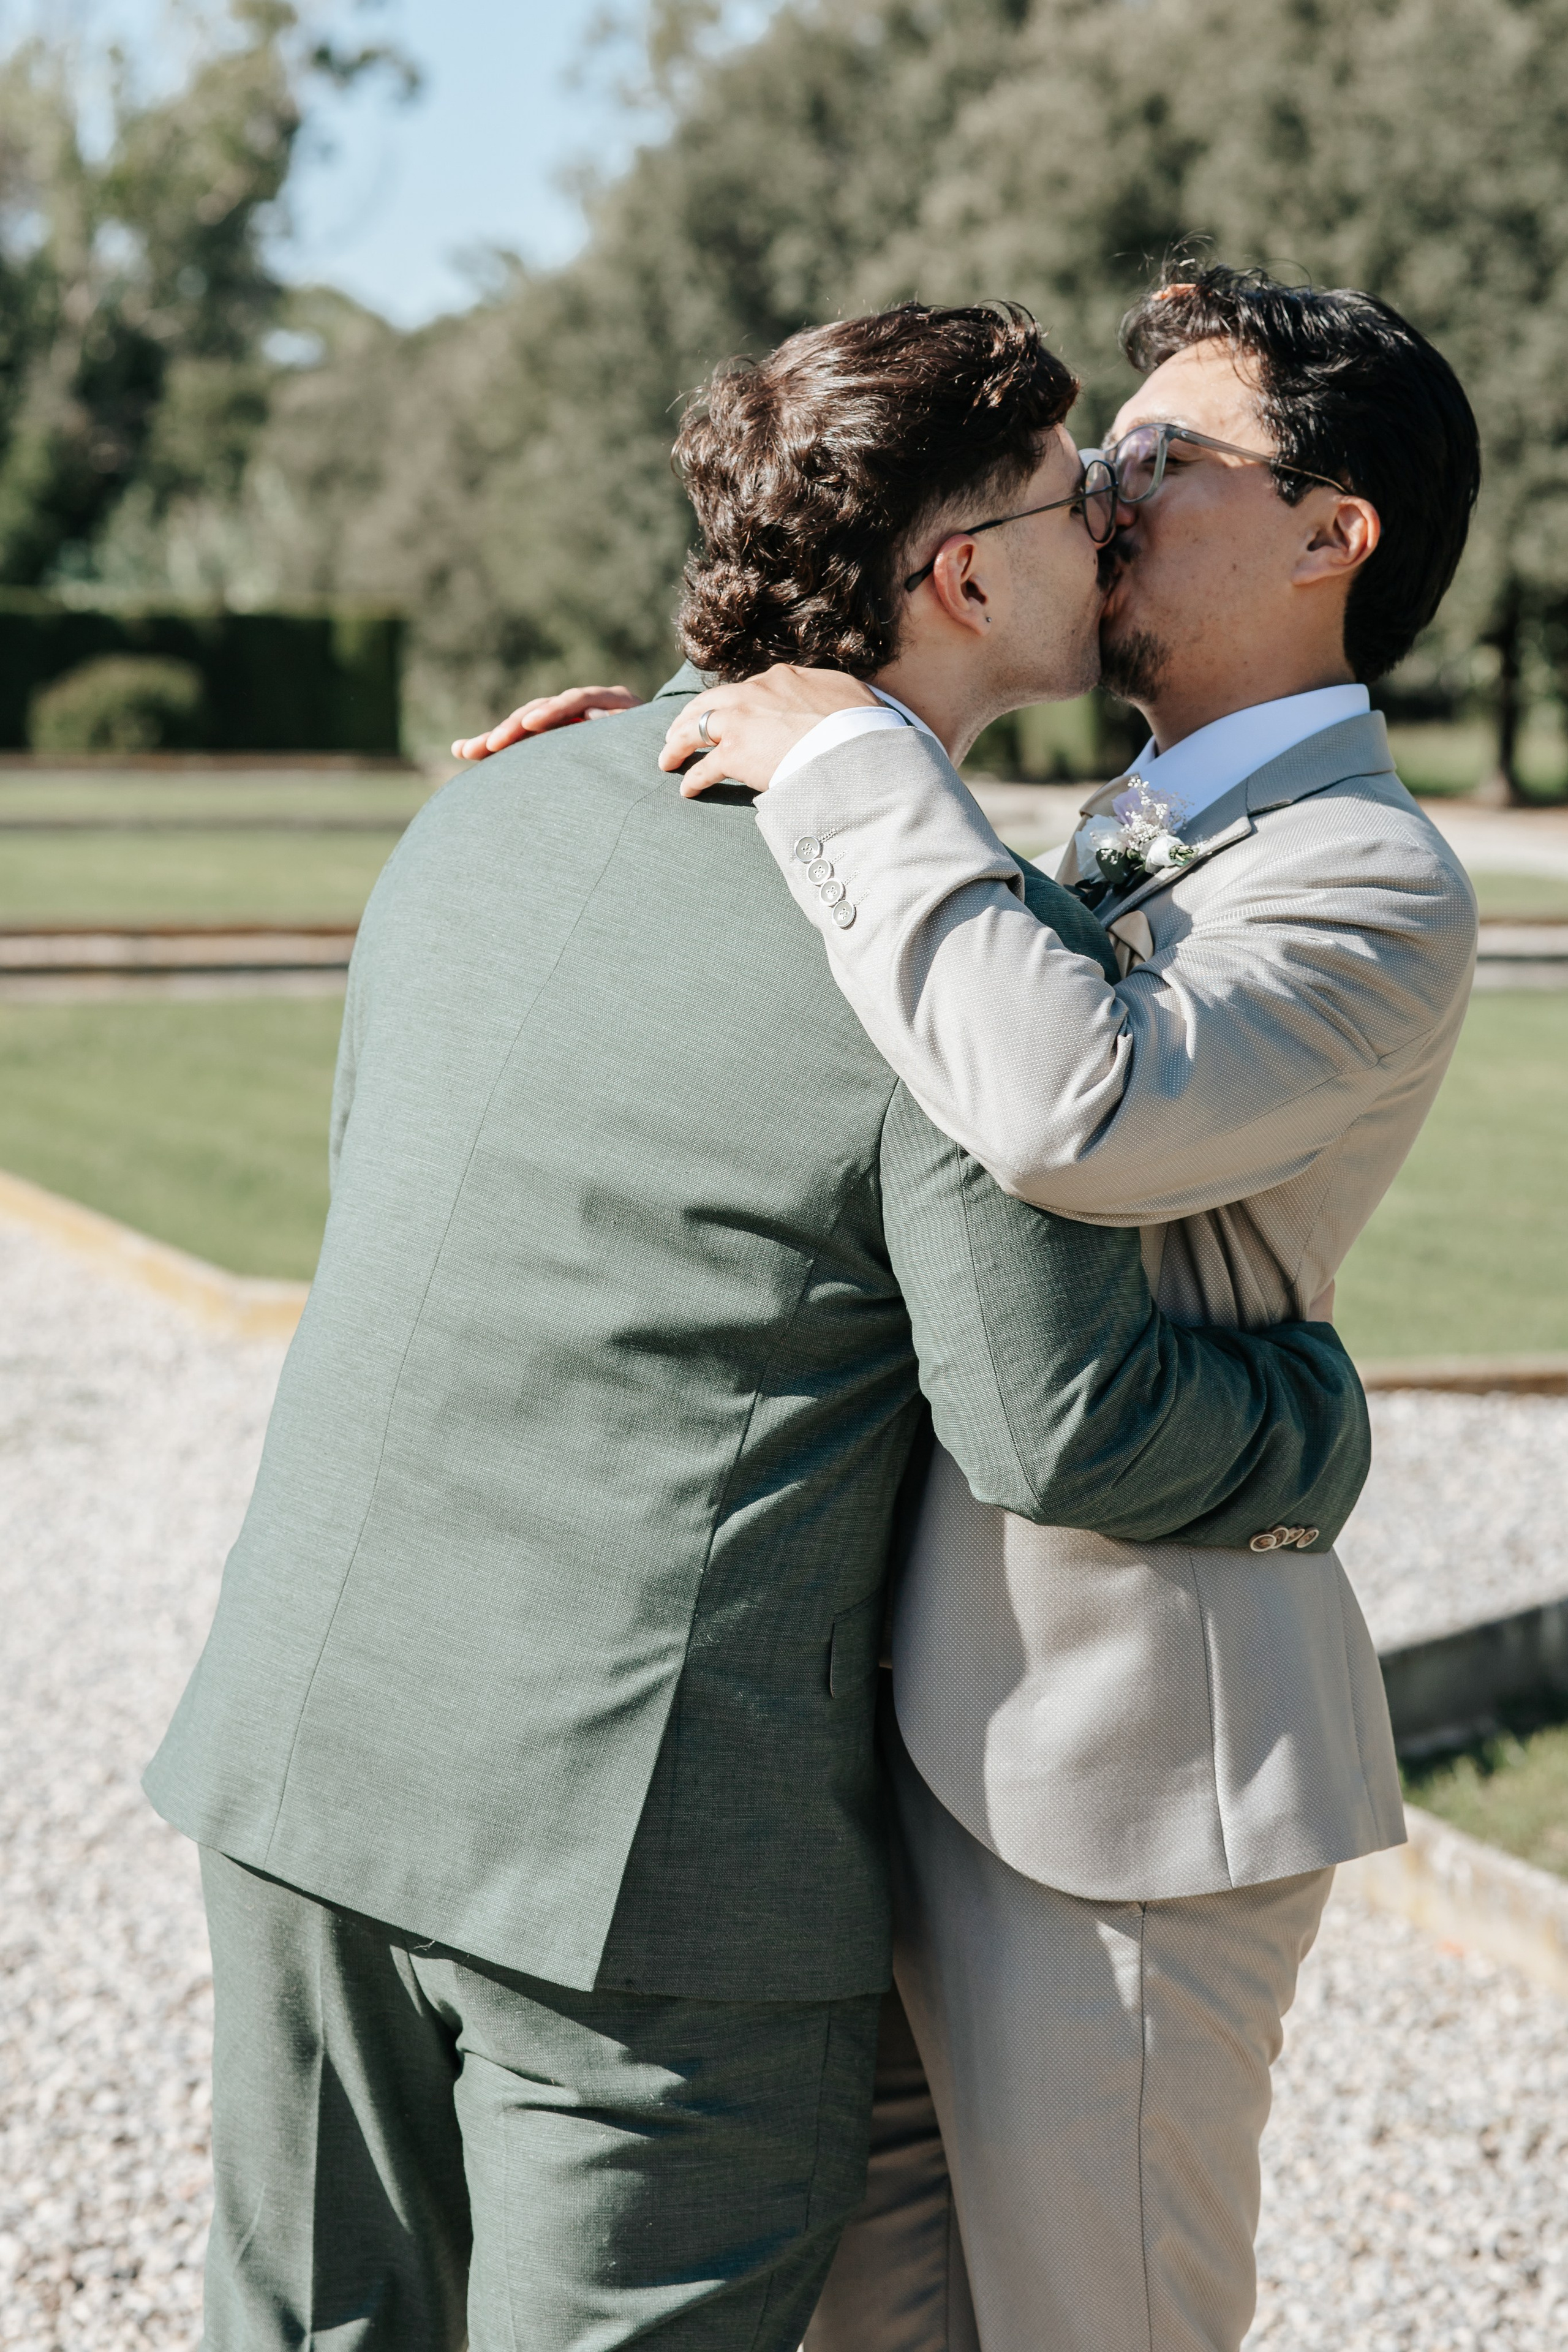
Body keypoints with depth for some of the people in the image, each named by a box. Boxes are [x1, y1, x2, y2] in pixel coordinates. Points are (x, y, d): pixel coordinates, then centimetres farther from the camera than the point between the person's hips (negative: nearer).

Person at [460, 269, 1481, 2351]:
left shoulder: (1374, 889, -14)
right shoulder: (1111, 848, 16)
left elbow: (1081, 1113, -33)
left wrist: (855, 756, -22)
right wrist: (673, 759, 12)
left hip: (1121, 1772, -9)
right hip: (919, 1722, 9)